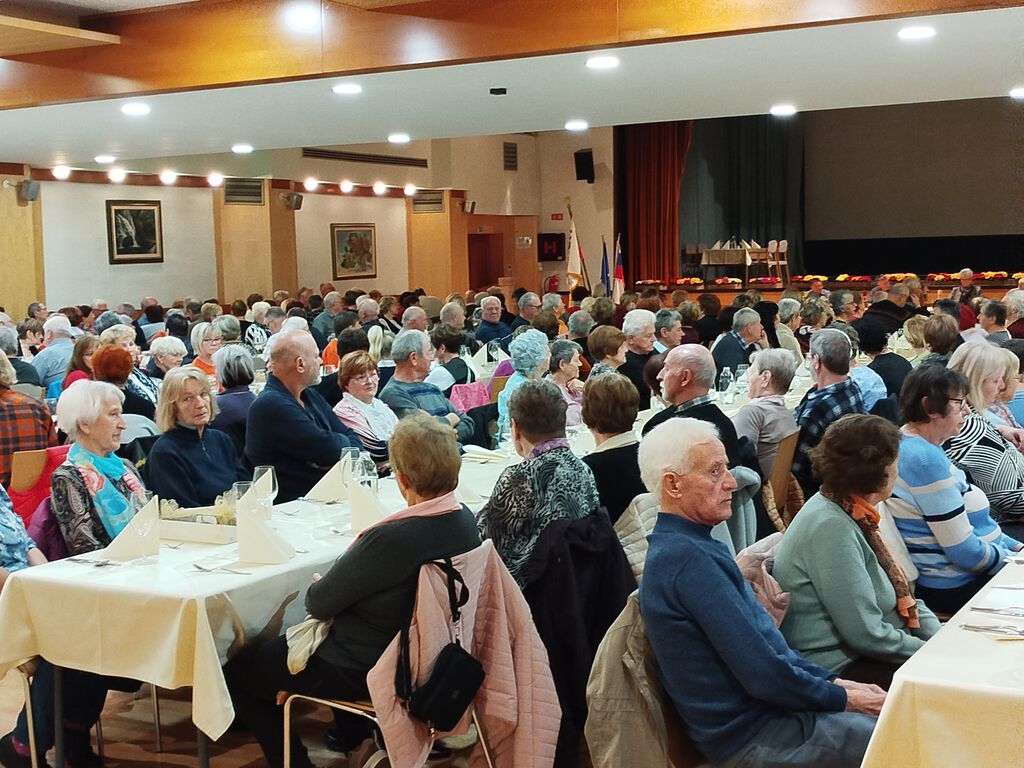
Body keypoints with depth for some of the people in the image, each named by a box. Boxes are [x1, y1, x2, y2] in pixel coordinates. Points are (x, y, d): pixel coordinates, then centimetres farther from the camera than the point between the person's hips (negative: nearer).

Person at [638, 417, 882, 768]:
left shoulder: (682, 546, 10)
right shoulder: (689, 559, -24)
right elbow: (764, 675, -23)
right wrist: (841, 696, -8)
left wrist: (832, 681, 7)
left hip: (755, 713, 9)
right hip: (751, 737, -9)